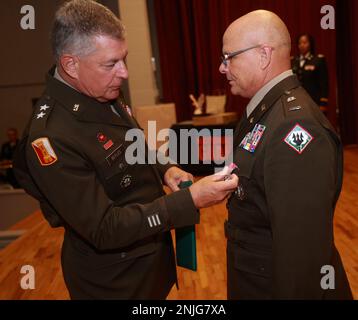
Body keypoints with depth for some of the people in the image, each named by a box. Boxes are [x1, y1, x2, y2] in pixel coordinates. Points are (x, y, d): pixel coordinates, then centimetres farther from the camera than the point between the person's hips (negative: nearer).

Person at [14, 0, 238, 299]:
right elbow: (104, 230, -28)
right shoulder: (52, 137, -30)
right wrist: (191, 200, -32)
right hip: (113, 278, -7)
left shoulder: (105, 94, -5)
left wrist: (164, 170, -6)